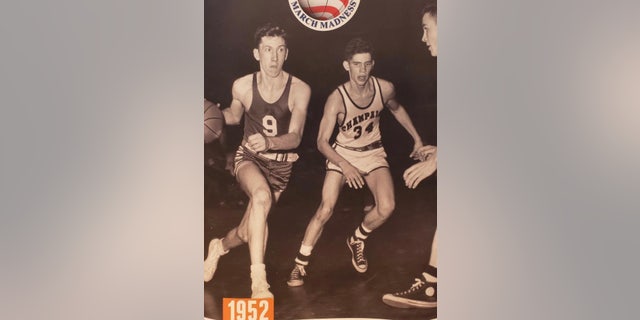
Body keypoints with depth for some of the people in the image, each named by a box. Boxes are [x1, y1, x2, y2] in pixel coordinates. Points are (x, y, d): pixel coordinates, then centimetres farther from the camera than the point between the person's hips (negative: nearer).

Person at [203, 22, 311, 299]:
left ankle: (219, 247, 45)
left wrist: (269, 142, -41)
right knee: (262, 196, -36)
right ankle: (258, 281, -30)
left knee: (247, 232, 7)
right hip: (248, 157, -1)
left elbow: (295, 138, -21)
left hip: (280, 164, 1)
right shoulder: (242, 86, -9)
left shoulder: (300, 89, -15)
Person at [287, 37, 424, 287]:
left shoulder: (385, 89, -14)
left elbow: (396, 109, 11)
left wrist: (417, 138, 15)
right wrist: (346, 166, -33)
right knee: (326, 209, -16)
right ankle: (300, 264, 1)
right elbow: (322, 142, -21)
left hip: (373, 153, 3)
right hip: (342, 154, -3)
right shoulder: (337, 99, -24)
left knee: (387, 207, -17)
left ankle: (357, 241, 14)